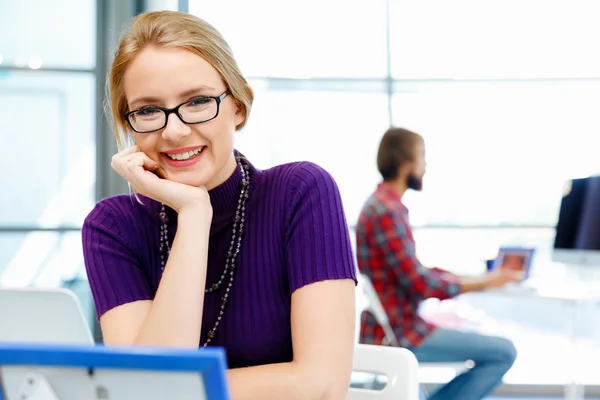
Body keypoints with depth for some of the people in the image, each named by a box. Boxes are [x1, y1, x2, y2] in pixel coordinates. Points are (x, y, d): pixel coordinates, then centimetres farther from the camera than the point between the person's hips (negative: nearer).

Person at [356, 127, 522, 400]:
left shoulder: (381, 204, 12)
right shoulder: (387, 211, -20)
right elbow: (420, 284, -22)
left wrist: (475, 278, 11)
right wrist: (483, 283, -10)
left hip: (390, 327, 10)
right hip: (398, 335, -10)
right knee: (503, 353, -12)